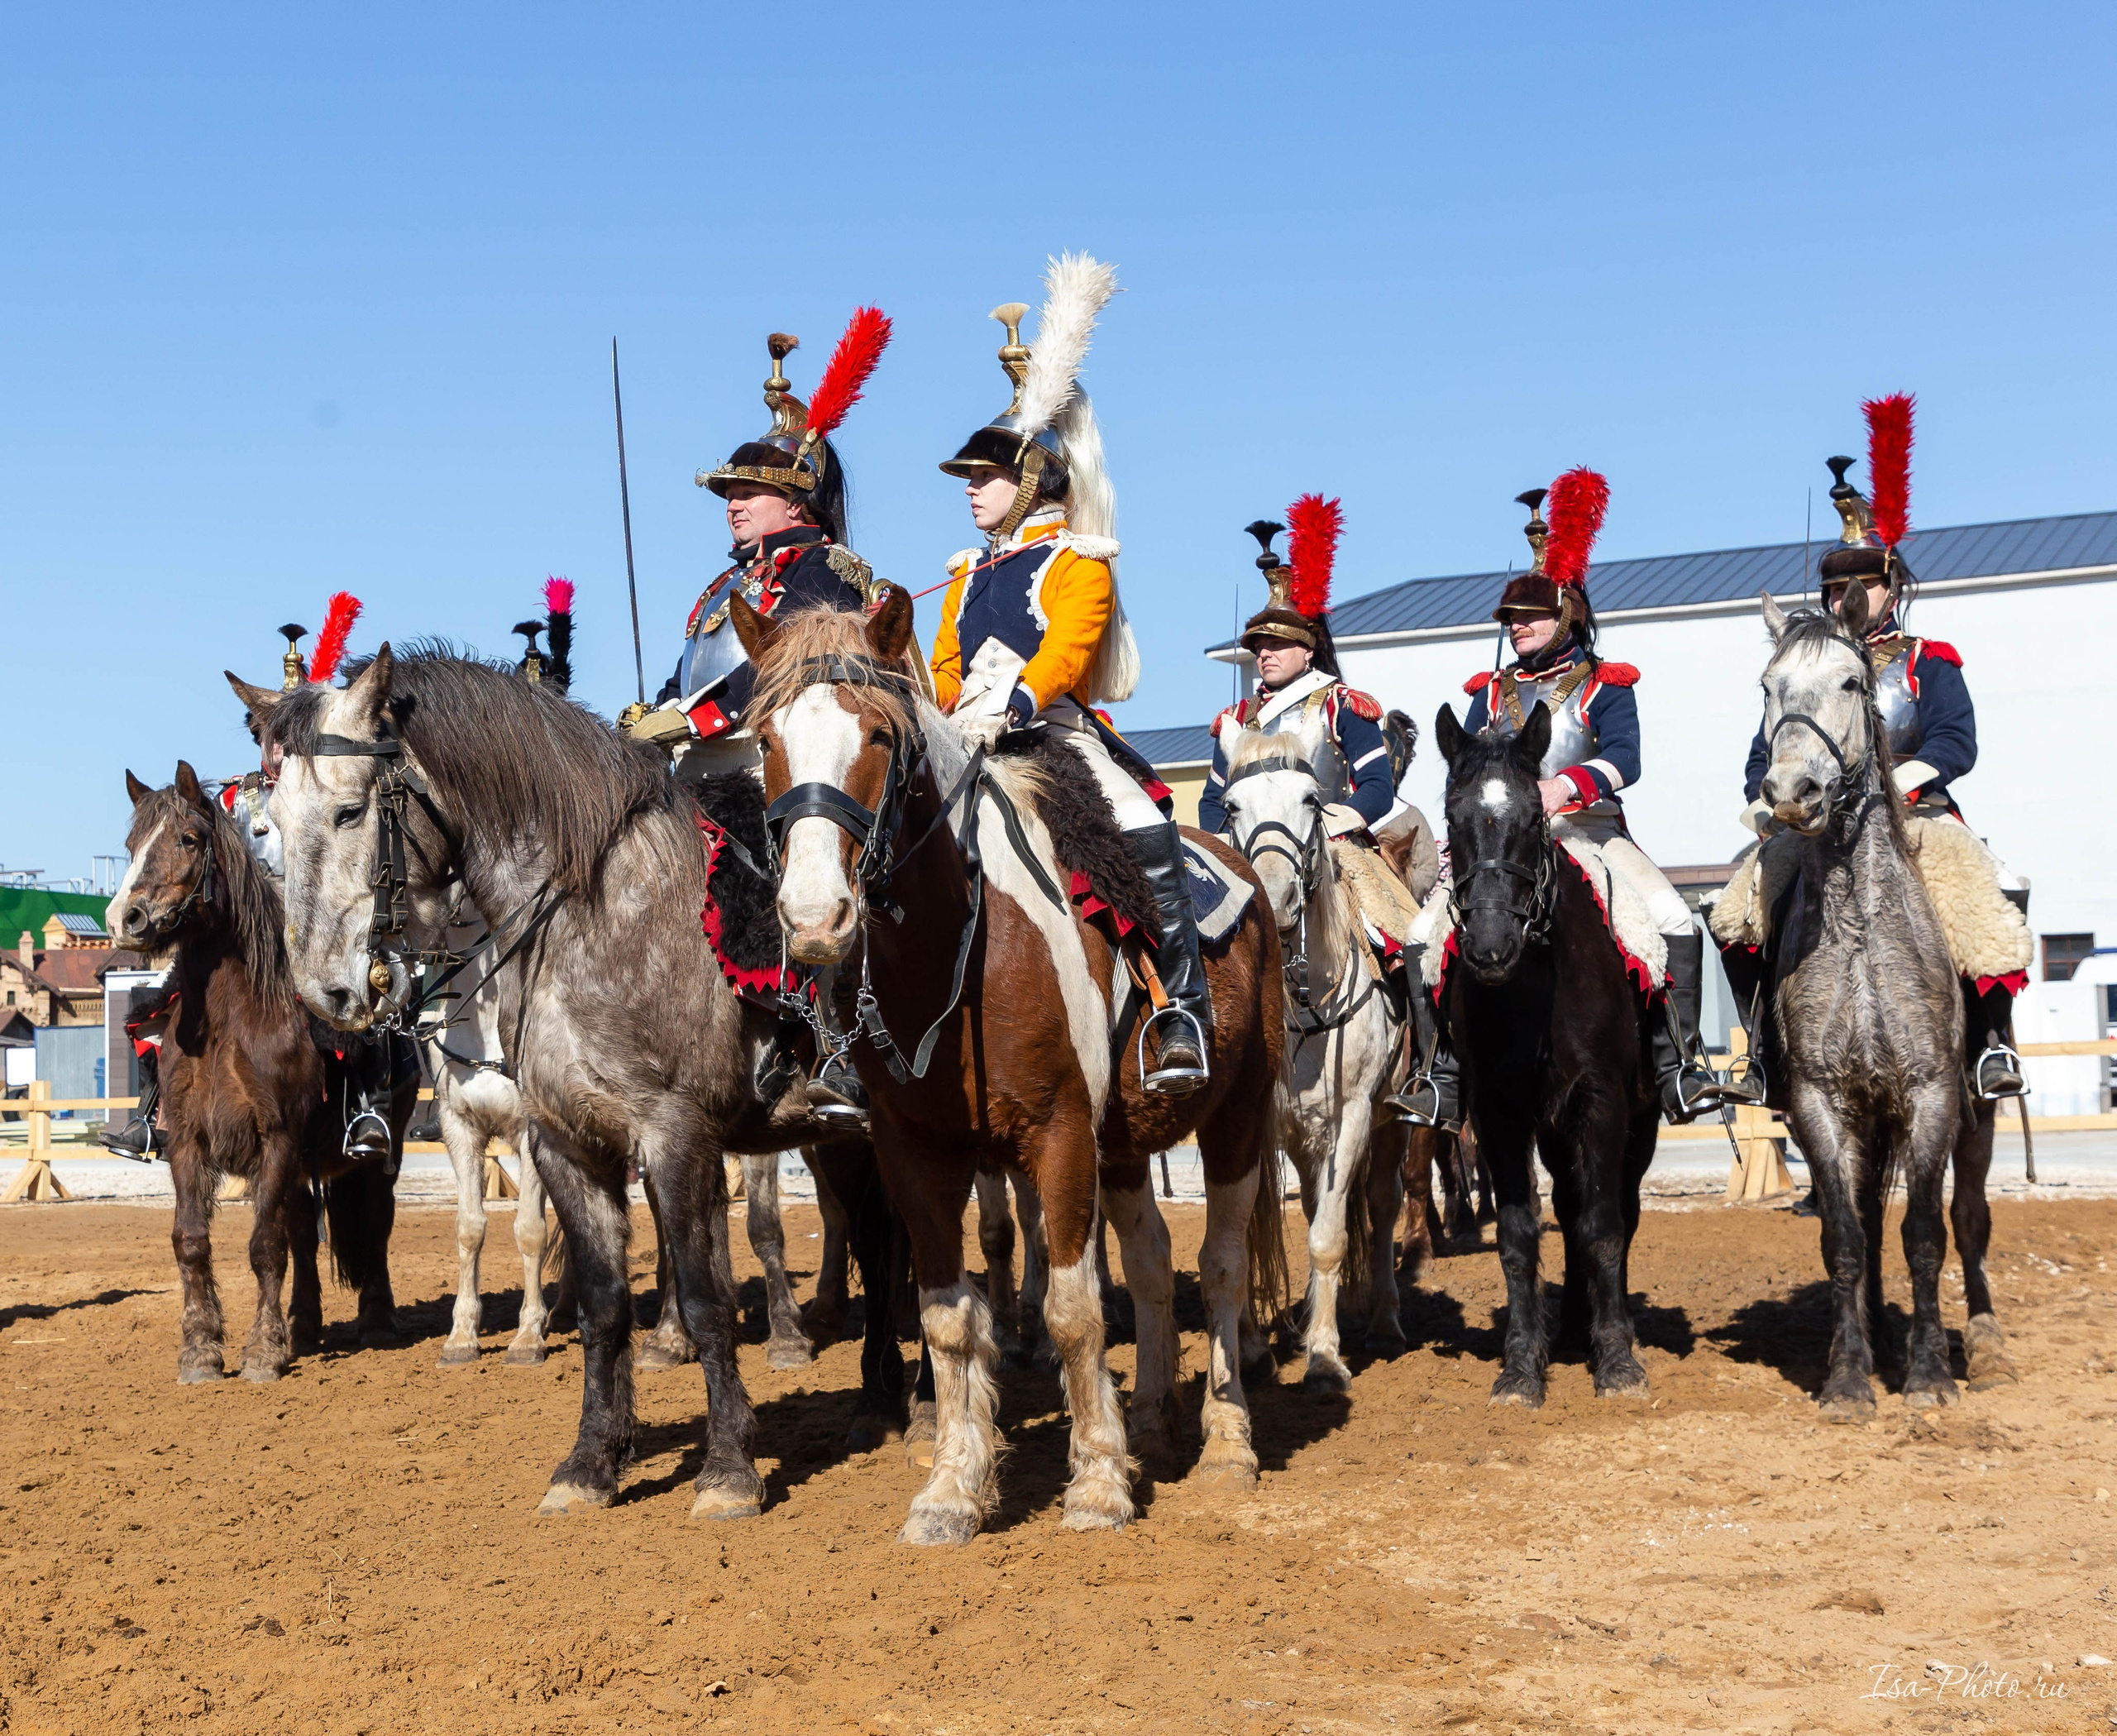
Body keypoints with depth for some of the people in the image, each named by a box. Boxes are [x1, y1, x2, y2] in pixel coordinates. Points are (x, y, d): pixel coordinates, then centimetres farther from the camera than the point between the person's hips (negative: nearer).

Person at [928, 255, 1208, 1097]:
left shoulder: (1078, 562, 0)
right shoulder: (968, 574, 20)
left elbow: (1066, 650, -15)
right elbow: (945, 666, 19)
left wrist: (1008, 706, -29)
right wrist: (937, 720, 0)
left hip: (1059, 734, -6)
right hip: (973, 746, 6)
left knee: (1146, 835, -25)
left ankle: (1183, 1010, -20)